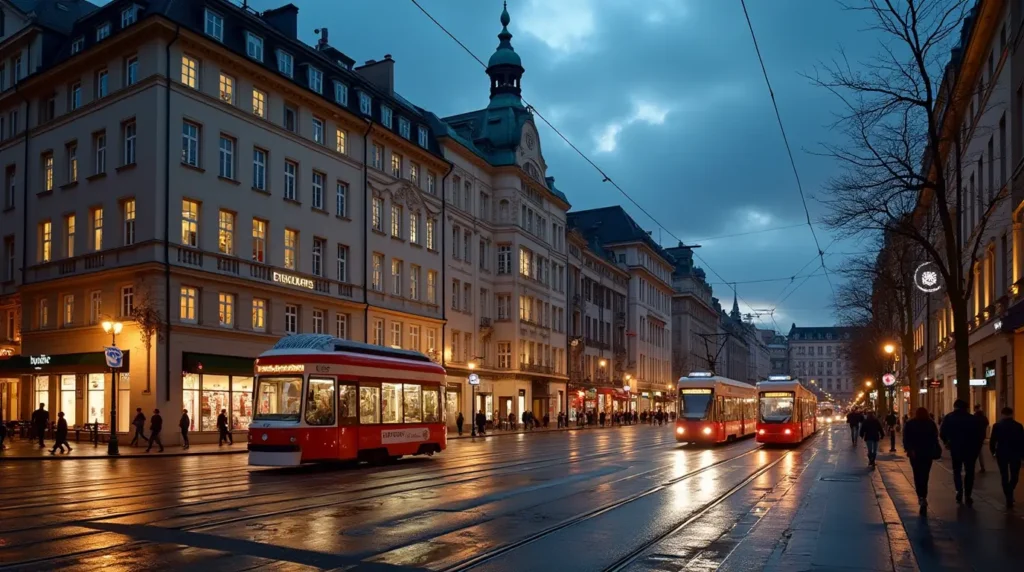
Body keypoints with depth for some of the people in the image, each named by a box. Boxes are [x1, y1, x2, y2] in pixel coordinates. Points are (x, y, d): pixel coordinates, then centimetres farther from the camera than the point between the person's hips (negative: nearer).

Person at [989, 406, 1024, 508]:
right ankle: (1009, 494, -1)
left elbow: (992, 440, -5)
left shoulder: (997, 425, -6)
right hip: (1015, 454, 0)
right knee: (1014, 476, 14)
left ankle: (1009, 497, 4)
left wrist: (993, 452, 10)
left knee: (1004, 476, 8)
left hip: (1001, 454, 0)